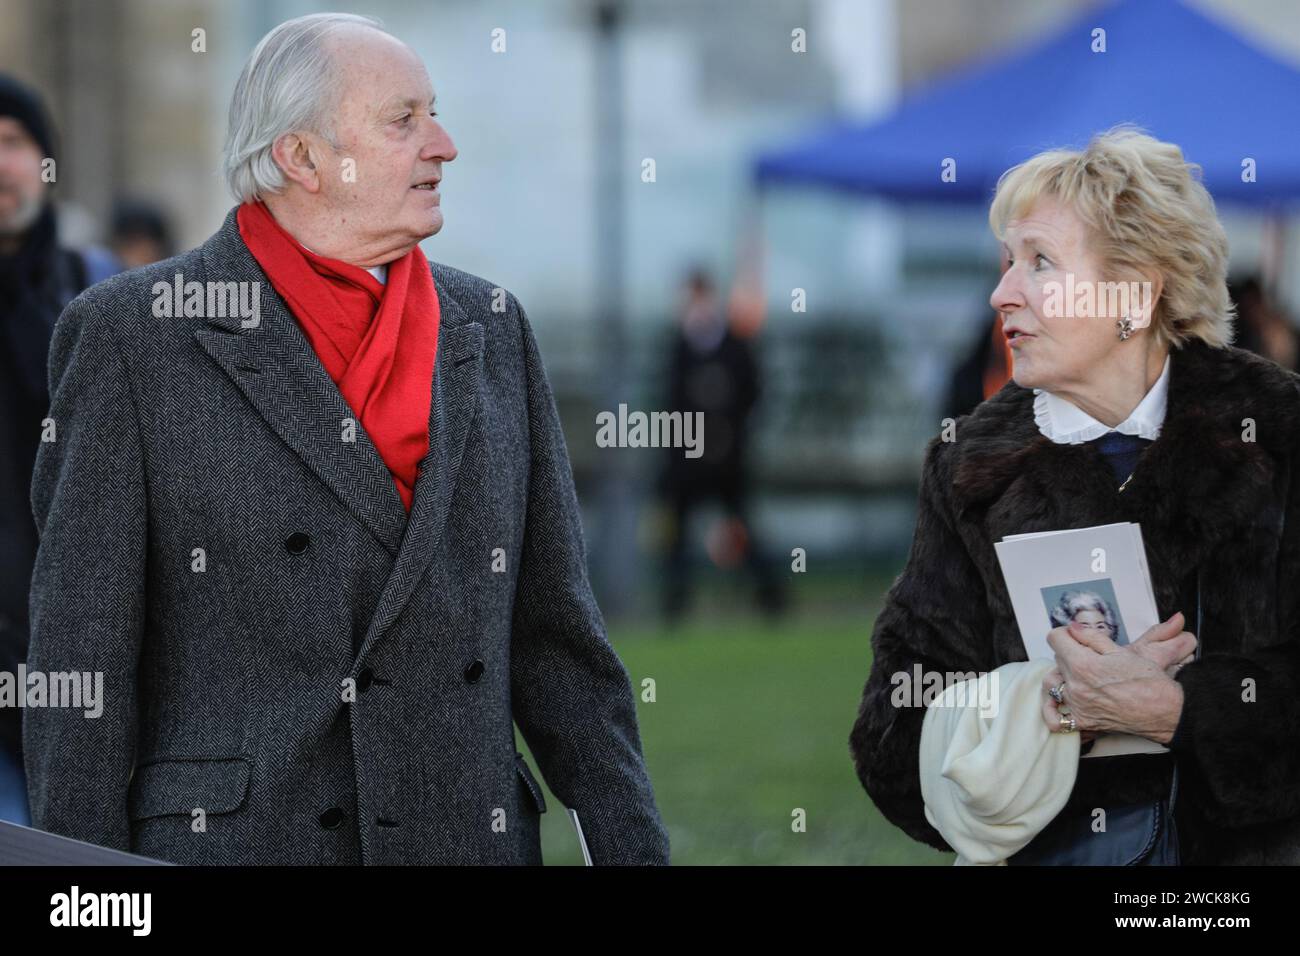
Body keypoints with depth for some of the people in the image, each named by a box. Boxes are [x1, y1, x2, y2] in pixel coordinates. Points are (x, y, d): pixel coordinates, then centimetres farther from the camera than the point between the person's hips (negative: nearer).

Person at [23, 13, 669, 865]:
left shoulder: (491, 330, 11)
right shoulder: (133, 338, -3)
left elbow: (555, 631, 12)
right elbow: (81, 656, -4)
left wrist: (632, 849, 6)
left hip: (468, 835, 4)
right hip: (228, 843, -4)